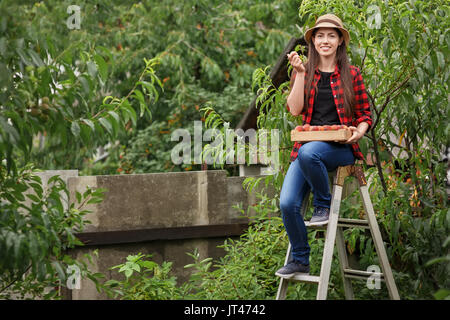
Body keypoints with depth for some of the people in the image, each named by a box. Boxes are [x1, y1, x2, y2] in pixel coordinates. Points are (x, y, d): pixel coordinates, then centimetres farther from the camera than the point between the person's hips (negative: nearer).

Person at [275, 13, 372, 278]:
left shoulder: (351, 74, 6)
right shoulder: (305, 72, 12)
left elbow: (365, 114, 9)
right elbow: (295, 110, -1)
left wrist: (359, 131, -13)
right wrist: (300, 73, -5)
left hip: (340, 148, -3)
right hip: (307, 146, 3)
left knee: (308, 152, -38)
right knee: (287, 203, -15)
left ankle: (324, 205, -12)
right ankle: (300, 260, 5)